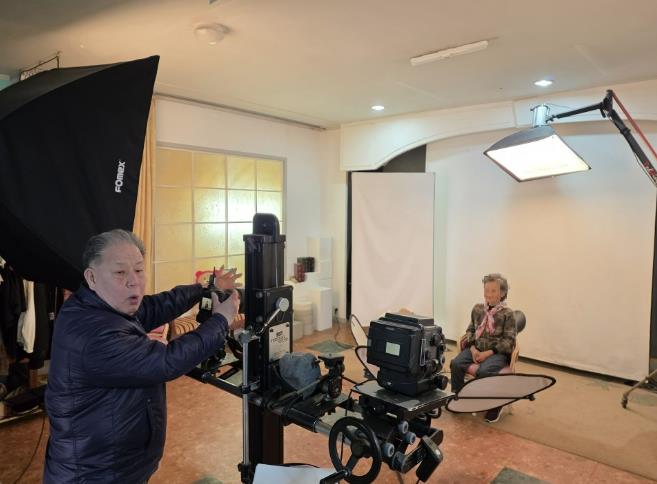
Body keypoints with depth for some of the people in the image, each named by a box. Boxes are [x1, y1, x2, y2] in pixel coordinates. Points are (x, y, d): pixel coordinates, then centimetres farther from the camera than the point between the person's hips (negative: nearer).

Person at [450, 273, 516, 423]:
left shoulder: (507, 313, -5)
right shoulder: (477, 309, 7)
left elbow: (509, 340, -8)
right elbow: (470, 330, 13)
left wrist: (488, 353, -16)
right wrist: (473, 348, -6)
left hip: (497, 352, -4)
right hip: (476, 349, 4)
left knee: (484, 371, -34)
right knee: (456, 364, -23)